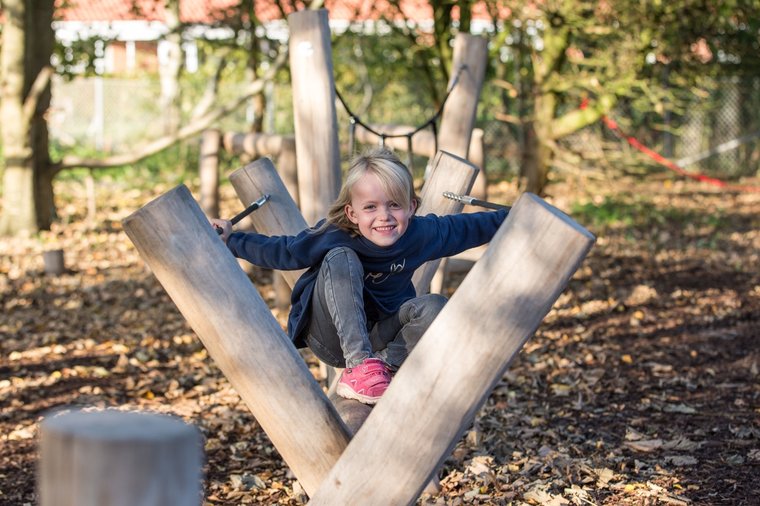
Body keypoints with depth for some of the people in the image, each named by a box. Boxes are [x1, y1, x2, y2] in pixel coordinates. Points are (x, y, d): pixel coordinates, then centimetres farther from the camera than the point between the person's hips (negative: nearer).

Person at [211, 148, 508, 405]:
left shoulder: (420, 234, -12)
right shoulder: (333, 236, -20)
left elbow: (467, 228, 5)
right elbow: (282, 252, -6)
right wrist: (231, 241, -9)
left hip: (379, 338, 3)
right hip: (332, 339, -3)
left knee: (434, 307, -22)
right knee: (341, 258, -30)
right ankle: (359, 365, -40)